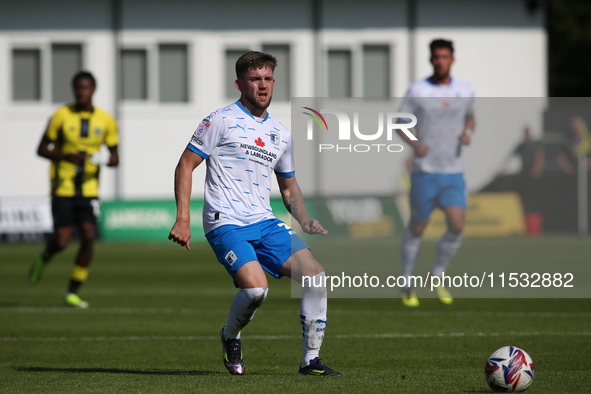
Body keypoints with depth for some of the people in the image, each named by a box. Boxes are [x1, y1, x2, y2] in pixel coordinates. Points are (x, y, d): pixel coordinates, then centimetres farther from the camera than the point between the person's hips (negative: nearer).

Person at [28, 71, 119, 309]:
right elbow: (41, 149, 1)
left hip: (89, 189, 2)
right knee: (62, 242, -10)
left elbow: (115, 156, 10)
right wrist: (66, 156, -18)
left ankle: (73, 293, 0)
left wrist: (110, 161, -15)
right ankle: (43, 260, 28)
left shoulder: (106, 121, 3)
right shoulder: (62, 116, -3)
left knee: (89, 237, -12)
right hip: (62, 188, -2)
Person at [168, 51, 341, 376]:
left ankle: (311, 360, -1)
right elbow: (185, 166, -2)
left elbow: (288, 186, 27)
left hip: (265, 223, 6)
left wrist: (304, 221, 8)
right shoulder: (222, 121, -3)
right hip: (226, 224, -6)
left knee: (316, 276, -11)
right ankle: (230, 336, 6)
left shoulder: (281, 133, 16)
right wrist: (183, 219, -11)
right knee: (256, 288, -27)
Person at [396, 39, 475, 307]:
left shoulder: (465, 90, 5)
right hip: (424, 171, -2)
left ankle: (436, 278, 10)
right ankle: (407, 286, 22)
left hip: (454, 172, 2)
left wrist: (468, 132, -1)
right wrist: (415, 144, -18)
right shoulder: (417, 90, -4)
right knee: (417, 229, 5)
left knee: (457, 226, -12)